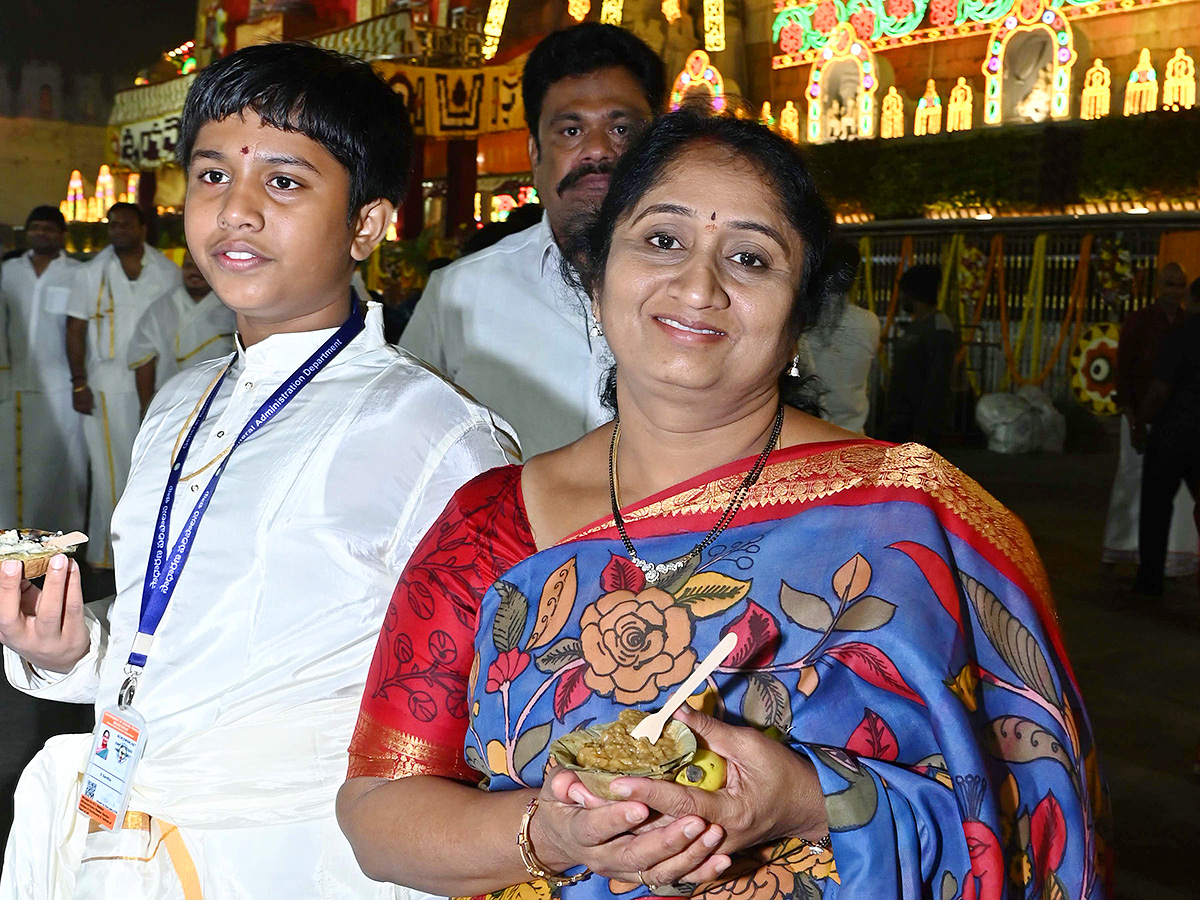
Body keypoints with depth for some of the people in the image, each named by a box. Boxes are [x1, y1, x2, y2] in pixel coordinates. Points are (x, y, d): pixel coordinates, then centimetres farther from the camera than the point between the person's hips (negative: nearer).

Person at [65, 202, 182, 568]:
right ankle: (107, 549, 10)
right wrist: (79, 383, -4)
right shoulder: (92, 272, 3)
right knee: (111, 467, 1)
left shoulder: (167, 272, 5)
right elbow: (75, 330, 3)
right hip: (108, 384, -1)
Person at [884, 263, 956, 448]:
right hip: (900, 423, 10)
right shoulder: (915, 325, 16)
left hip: (919, 426, -10)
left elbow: (937, 384, -20)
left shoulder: (939, 328, -14)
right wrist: (894, 421, 17)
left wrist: (922, 431, -23)